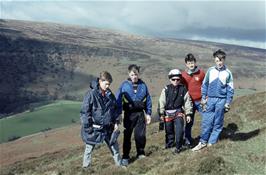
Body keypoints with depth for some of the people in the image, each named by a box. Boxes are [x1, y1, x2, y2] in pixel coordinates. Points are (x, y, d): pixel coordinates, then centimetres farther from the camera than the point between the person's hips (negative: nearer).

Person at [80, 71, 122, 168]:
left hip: (108, 128, 5)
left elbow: (115, 109, 12)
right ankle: (86, 166, 27)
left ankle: (119, 164, 30)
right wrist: (87, 126, -15)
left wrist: (116, 122, 4)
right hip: (94, 128, -5)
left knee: (114, 146, 15)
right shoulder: (91, 94, -16)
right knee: (89, 148, 11)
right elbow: (84, 111, -15)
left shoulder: (110, 95, 3)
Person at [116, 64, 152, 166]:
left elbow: (148, 100, 9)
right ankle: (125, 157, 11)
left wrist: (148, 113, 7)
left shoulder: (143, 85, 3)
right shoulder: (124, 85, -4)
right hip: (129, 114, -2)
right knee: (127, 135, 2)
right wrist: (118, 114, -9)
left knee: (141, 135, 5)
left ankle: (141, 153, 24)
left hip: (140, 113, 2)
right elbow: (118, 100, -4)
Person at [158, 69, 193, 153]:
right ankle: (169, 144, 36)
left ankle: (178, 147, 2)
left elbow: (187, 102, 3)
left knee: (179, 130, -13)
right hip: (168, 113, 1)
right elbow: (161, 101, -1)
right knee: (169, 130, 14)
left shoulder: (183, 89, -2)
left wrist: (188, 114, 1)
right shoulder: (166, 89, -4)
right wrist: (161, 113, -3)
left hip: (178, 112, -1)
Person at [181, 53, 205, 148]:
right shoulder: (183, 75, 0)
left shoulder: (201, 73, 0)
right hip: (189, 102, 0)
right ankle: (188, 141, 17)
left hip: (200, 101, 0)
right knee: (189, 123, 6)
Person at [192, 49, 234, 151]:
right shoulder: (210, 71, 3)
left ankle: (212, 142, 16)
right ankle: (203, 142, 8)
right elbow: (204, 85, 8)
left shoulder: (227, 73, 1)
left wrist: (228, 103, -1)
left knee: (218, 123, 5)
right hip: (210, 99, 1)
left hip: (221, 100, -1)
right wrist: (203, 98, 4)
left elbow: (230, 89, 4)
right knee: (206, 122, -1)